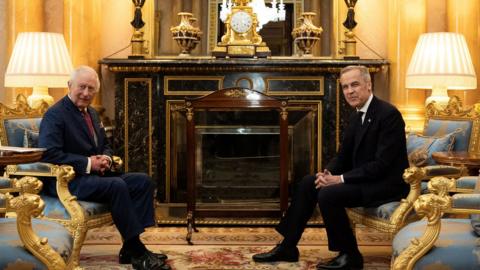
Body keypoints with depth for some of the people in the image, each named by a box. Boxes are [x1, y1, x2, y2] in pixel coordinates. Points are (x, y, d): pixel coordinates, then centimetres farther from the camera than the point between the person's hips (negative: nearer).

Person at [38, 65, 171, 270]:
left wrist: (106, 158, -1)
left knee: (143, 181, -10)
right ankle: (138, 253, -25)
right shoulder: (55, 115, -9)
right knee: (117, 186, -33)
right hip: (71, 180, -9)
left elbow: (105, 145, 25)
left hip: (97, 175, 9)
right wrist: (88, 163, -21)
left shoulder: (92, 113, 17)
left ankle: (130, 248, -12)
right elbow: (49, 154, -21)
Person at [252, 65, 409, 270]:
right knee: (308, 183, 1)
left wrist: (341, 179, -24)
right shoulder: (357, 115, 10)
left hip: (387, 183, -9)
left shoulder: (388, 114, -18)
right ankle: (287, 247, 7)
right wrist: (328, 173, -8)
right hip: (363, 177, 9)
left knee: (328, 194, -26)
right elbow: (344, 156, 14)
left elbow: (383, 164, -24)